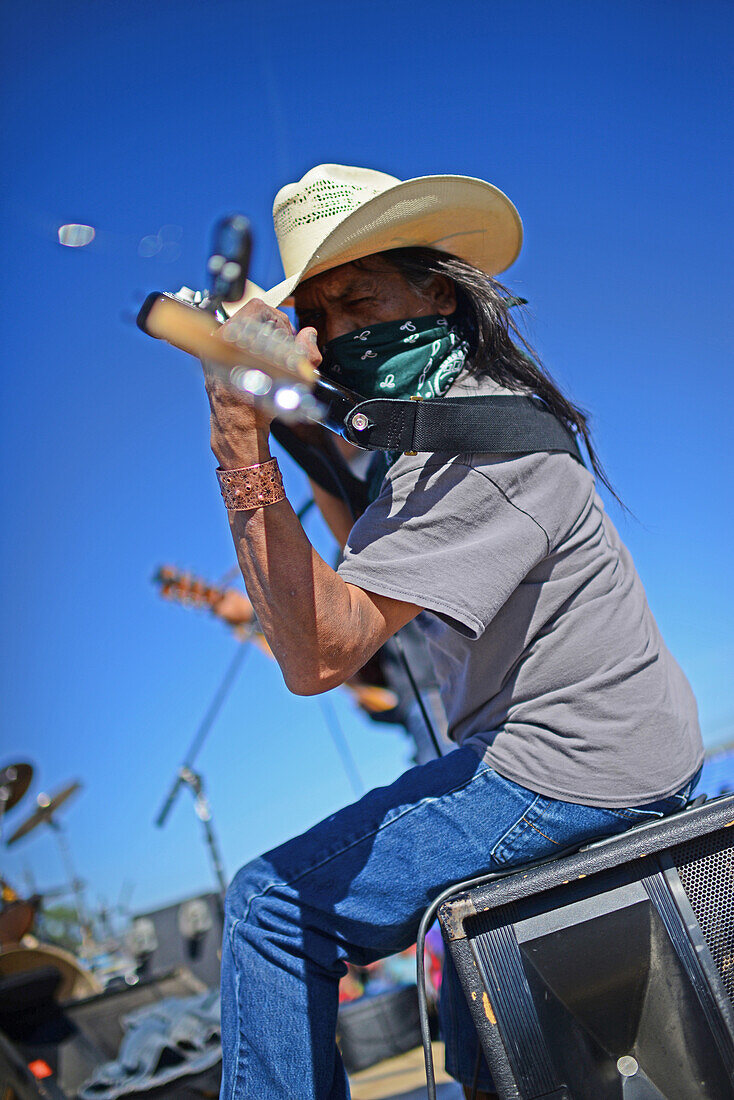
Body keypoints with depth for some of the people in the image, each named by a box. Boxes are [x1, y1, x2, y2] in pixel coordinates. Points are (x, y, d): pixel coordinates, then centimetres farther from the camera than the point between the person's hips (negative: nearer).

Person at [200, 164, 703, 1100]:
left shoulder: (480, 448, -24)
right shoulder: (438, 414, 8)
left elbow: (320, 653, -30)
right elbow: (371, 549, 20)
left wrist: (242, 453, -33)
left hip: (567, 775, -10)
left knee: (272, 905, -7)